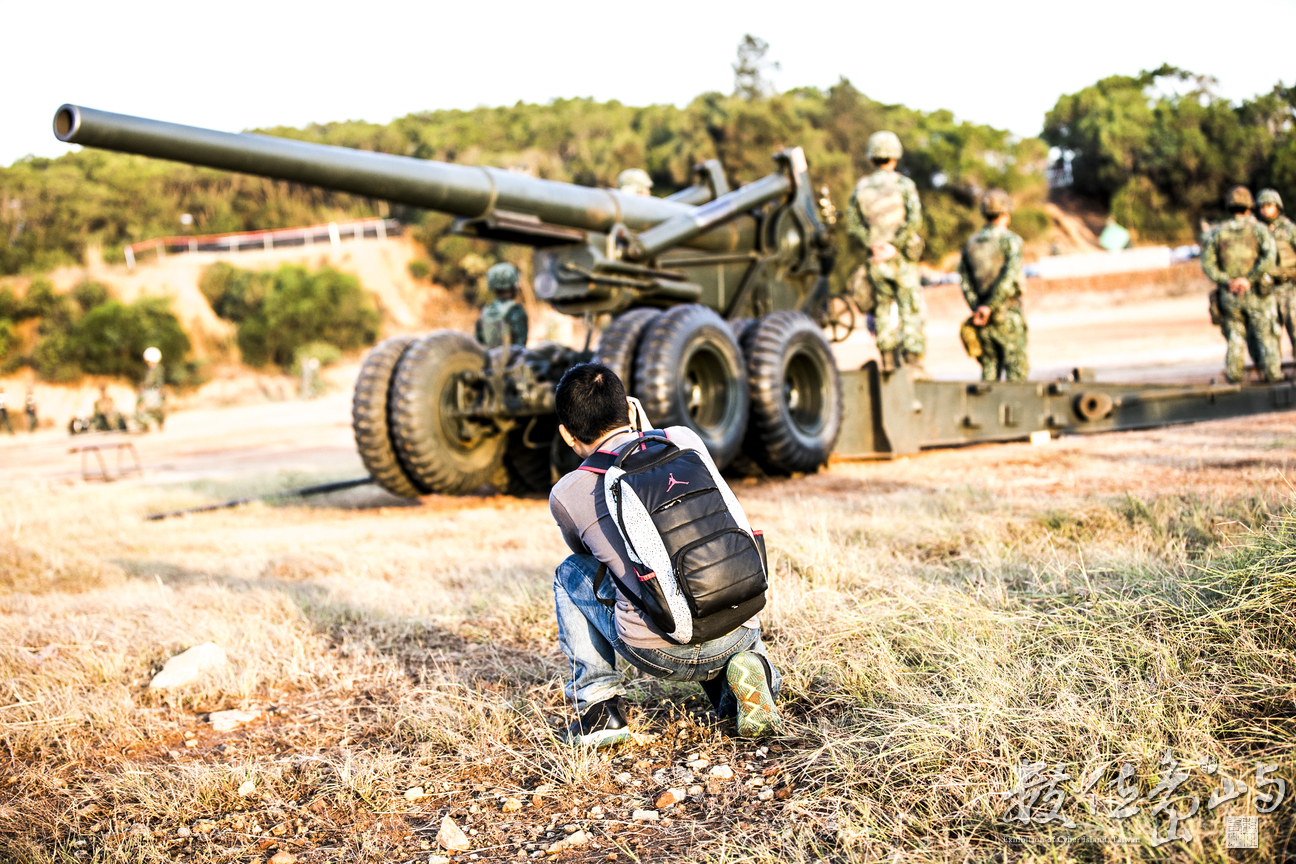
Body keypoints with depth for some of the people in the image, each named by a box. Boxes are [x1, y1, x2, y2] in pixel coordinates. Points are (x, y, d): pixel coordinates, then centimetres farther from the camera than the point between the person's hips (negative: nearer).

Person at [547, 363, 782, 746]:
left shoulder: (566, 495, 2)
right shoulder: (684, 439, 7)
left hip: (659, 653, -2)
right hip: (736, 637, 3)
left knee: (571, 573, 25)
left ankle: (599, 708, 13)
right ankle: (747, 667, 10)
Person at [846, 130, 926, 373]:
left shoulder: (861, 187, 4)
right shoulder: (903, 184, -6)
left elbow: (852, 224, 0)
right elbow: (914, 219, -16)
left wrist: (871, 243, -1)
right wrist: (895, 246, -12)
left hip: (875, 259, 4)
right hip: (901, 258, -3)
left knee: (884, 307, 15)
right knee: (911, 308, 1)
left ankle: (888, 360, 14)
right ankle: (912, 361, -3)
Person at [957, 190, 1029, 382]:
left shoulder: (970, 244, 9)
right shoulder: (1010, 240, -7)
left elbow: (965, 282, 2)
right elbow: (1009, 276, -19)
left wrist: (977, 308, -5)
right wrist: (989, 307, -16)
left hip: (982, 318, 5)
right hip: (1008, 315, -5)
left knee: (989, 368, 10)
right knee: (1016, 369, 1)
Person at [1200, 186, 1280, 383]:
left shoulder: (1217, 232, 5)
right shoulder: (1259, 229, -1)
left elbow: (1207, 264, -7)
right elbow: (1269, 257, -17)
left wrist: (1227, 282, -12)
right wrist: (1248, 279, -17)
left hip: (1228, 294, 2)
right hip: (1256, 293, -2)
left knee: (1235, 337, 11)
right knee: (1265, 335, 6)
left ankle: (1234, 374, 9)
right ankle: (1272, 372, 3)